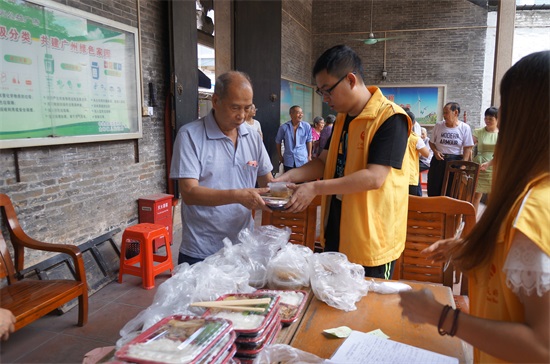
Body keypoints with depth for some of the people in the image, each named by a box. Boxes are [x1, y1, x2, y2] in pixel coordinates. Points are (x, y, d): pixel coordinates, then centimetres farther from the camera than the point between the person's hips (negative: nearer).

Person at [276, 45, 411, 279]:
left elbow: (374, 177, -25)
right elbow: (325, 161, 11)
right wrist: (288, 178, -5)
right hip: (337, 233, 8)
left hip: (371, 240, -7)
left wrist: (316, 188, -26)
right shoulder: (342, 118, 9)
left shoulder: (390, 118, -18)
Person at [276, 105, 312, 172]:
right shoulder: (284, 127, -10)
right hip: (288, 160, 0)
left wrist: (309, 155, 8)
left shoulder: (307, 126, -9)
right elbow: (278, 142, 4)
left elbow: (308, 141, 4)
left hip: (302, 160, 0)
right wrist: (280, 156, 8)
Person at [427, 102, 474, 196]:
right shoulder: (438, 126, 3)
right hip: (438, 161, 2)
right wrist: (435, 151, -8)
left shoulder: (465, 128, -3)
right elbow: (431, 142, 13)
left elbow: (467, 148, -4)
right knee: (434, 190, 4)